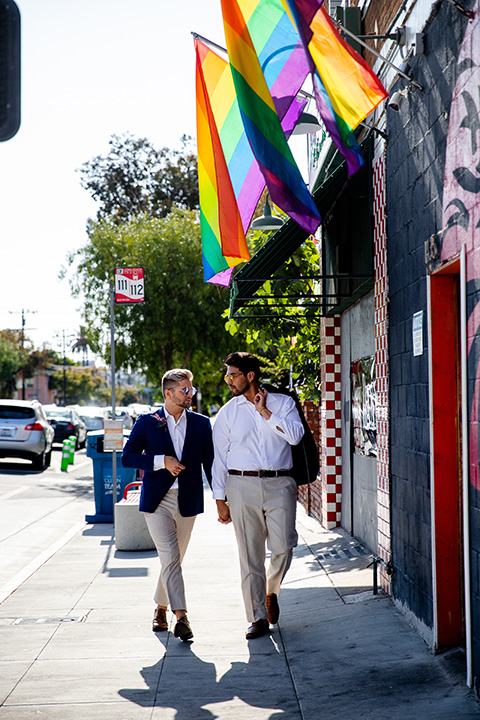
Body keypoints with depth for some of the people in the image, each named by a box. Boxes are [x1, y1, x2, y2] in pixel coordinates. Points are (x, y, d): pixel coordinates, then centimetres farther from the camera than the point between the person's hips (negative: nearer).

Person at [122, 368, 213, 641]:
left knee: (173, 560, 12)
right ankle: (181, 617, -16)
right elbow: (128, 457, -2)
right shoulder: (147, 422, 1)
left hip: (188, 501, 3)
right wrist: (161, 461, -14)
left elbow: (210, 463, 9)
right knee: (170, 557, -13)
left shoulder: (201, 424, 7)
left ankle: (161, 608, 31)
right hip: (157, 500, -3)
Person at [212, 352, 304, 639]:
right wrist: (220, 500, 4)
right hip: (242, 486, 1)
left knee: (283, 547, -10)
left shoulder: (283, 403, 7)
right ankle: (258, 618, 9)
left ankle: (271, 592, 21)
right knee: (250, 554, 0)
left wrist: (265, 411, -7)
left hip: (279, 484, -1)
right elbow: (219, 457, 9)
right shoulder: (228, 413, 9)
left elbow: (295, 435, -10)